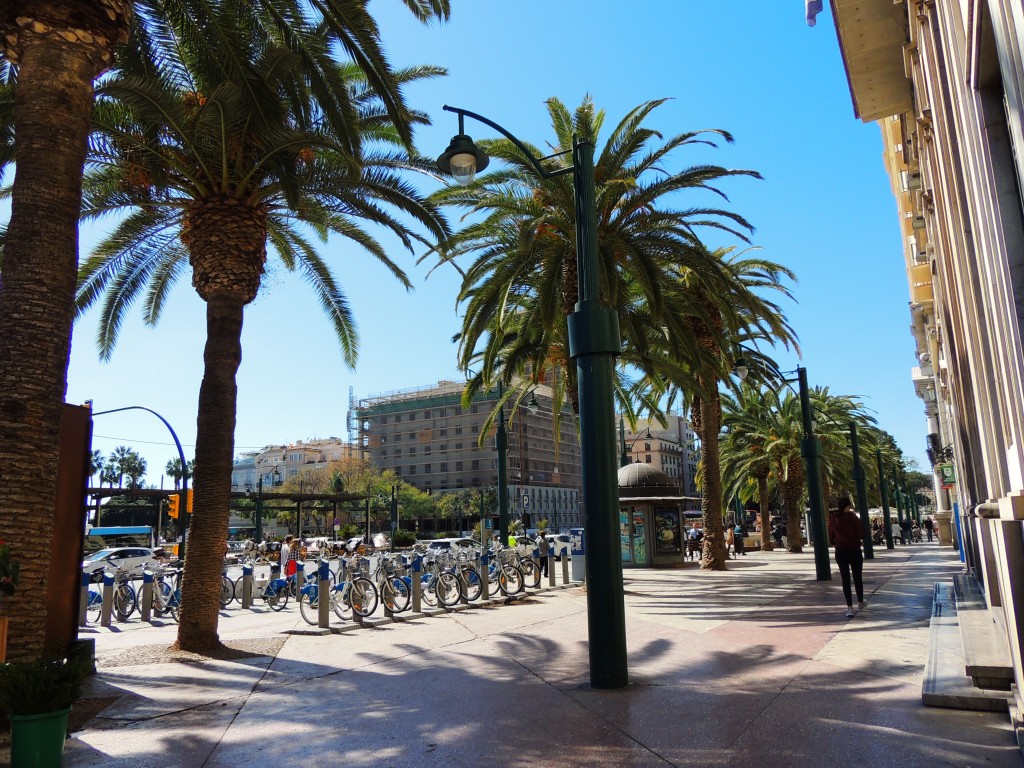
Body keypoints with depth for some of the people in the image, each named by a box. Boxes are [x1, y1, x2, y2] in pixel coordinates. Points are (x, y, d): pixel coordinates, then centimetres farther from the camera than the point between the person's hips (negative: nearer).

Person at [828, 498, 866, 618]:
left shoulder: (833, 519, -1)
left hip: (840, 551, 2)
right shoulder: (853, 517, -12)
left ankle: (849, 607, -3)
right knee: (857, 577, 16)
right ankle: (860, 602, 32)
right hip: (854, 550, -2)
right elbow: (860, 533, -9)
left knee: (845, 579, 3)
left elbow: (831, 536, 4)